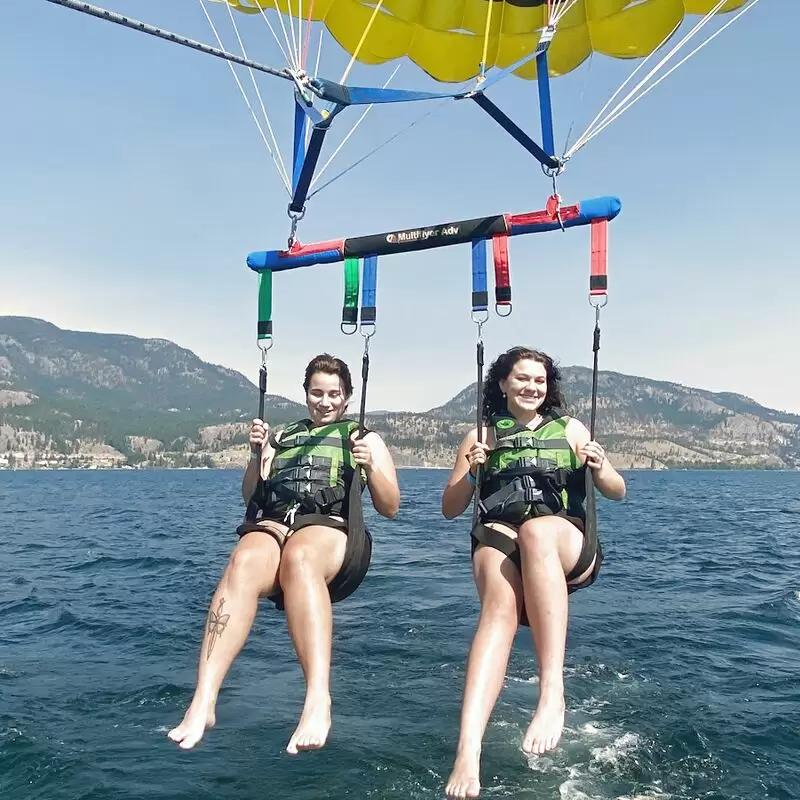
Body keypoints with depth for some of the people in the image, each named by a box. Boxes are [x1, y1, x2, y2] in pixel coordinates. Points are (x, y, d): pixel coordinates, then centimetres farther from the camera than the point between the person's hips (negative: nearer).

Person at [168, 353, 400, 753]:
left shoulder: (364, 438, 24)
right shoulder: (282, 437, 31)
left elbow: (390, 508, 15)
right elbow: (250, 497, 24)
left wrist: (371, 466, -3)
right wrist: (257, 456, 6)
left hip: (331, 530, -2)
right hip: (271, 524, 3)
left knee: (298, 557, -40)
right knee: (243, 564, -35)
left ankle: (318, 701, -51)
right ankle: (202, 702, -42)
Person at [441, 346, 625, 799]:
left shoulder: (570, 429, 18)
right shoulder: (481, 436, 17)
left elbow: (618, 493, 18)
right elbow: (450, 509, 15)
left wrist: (599, 469, -5)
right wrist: (470, 471, -5)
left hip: (568, 549, 0)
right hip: (499, 539, 0)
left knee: (536, 529, -38)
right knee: (501, 604, -35)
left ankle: (553, 693, -44)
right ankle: (468, 751, -49)